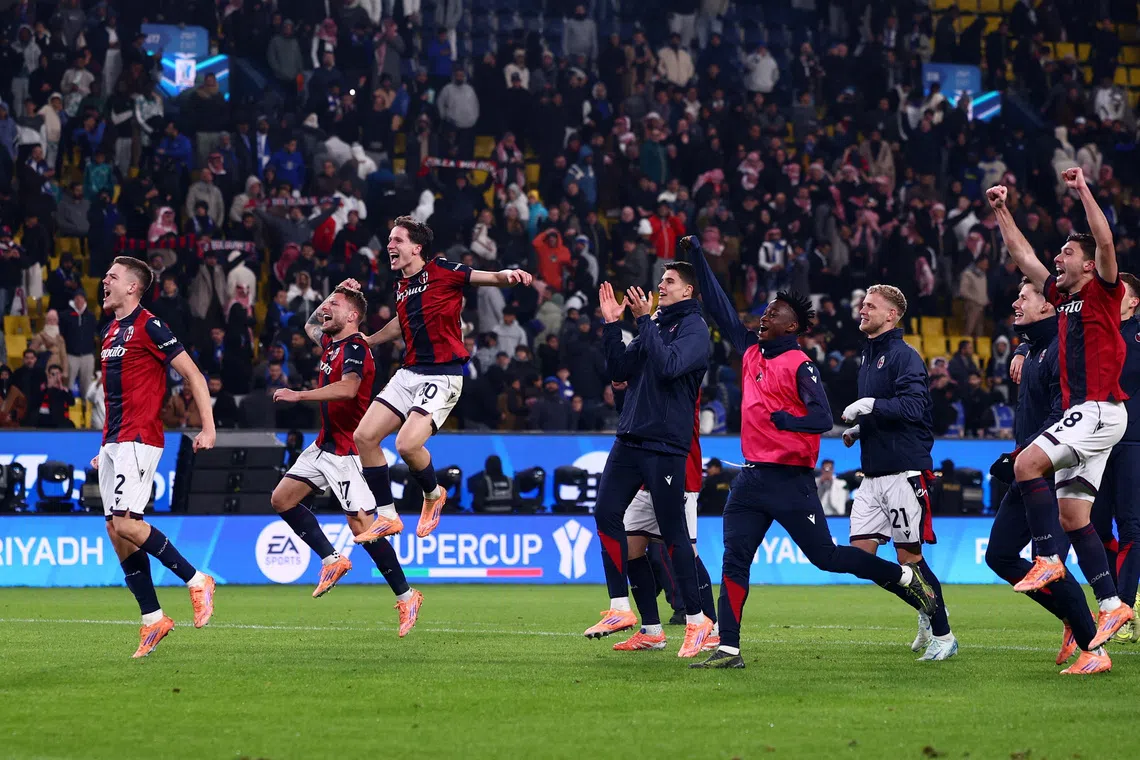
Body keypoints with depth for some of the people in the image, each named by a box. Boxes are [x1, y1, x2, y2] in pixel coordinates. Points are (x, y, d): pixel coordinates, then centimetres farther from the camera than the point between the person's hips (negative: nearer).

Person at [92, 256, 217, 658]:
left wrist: (208, 427, -14)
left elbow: (193, 375, -8)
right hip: (113, 442, 9)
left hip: (139, 439, -9)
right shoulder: (110, 332, 18)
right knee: (116, 530, 3)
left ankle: (197, 581, -6)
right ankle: (152, 618, 7)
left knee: (125, 523, -18)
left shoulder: (148, 326, -8)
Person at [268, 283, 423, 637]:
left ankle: (405, 595, -3)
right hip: (325, 445, 10)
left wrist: (298, 395, -38)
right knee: (282, 498, 5)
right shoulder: (331, 342, 11)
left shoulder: (354, 348, -17)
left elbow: (348, 388, -36)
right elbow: (311, 326, 35)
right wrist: (336, 294, 19)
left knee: (361, 524, -12)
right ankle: (332, 559, 13)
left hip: (348, 452, -10)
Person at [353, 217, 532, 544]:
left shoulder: (441, 271, -8)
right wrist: (367, 340, 42)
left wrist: (508, 275, -34)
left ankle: (433, 494, 10)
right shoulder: (401, 287, 13)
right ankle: (388, 518, 10)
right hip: (409, 373, 8)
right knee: (364, 437, -1)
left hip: (442, 375, -8)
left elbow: (489, 278, -13)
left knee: (407, 444, -23)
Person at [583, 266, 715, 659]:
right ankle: (620, 608, 5)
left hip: (666, 445, -8)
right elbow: (620, 370, 13)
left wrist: (645, 321, -19)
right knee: (606, 513, -1)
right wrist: (612, 325, 4)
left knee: (672, 531, -5)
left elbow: (669, 366, -24)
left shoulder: (694, 329, -7)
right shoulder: (655, 324, 16)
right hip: (630, 438, 8)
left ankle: (696, 620, 4)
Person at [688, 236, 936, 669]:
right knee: (733, 560, -4)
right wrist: (697, 255, 16)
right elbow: (719, 306, 17)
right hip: (752, 478, 7)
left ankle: (907, 577, 20)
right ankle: (728, 649, -6)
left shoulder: (799, 365, -10)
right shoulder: (751, 352, 11)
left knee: (825, 556, 0)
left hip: (790, 480, -6)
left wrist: (778, 418, -27)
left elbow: (822, 419, -18)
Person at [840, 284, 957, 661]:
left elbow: (912, 406, -24)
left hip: (904, 471, -9)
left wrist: (871, 406, -24)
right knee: (861, 551, 2)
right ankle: (927, 610, 18)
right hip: (873, 474, 9)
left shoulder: (904, 356, -10)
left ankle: (943, 635, 7)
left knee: (909, 556, -6)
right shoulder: (868, 358, 18)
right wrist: (857, 429, 12)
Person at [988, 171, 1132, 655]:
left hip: (1100, 410, -9)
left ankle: (1047, 560, -18)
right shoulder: (1062, 296, 18)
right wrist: (1001, 212, 25)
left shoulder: (1103, 292, -3)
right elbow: (1023, 257, 27)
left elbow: (1105, 242, -19)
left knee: (1027, 464, -22)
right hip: (1081, 414, 9)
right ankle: (1110, 605, 2)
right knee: (1072, 515, 3)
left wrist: (1083, 191, -20)